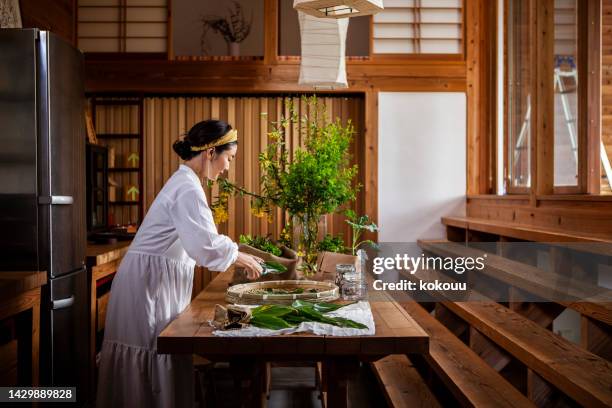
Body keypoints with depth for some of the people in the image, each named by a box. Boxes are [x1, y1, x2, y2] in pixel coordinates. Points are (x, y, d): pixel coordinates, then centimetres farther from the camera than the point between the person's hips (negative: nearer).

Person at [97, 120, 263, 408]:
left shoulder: (185, 183, 13)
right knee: (153, 355, 0)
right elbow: (204, 246, -28)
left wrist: (238, 255, 13)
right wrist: (237, 256, -11)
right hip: (149, 282, -9)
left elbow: (196, 239, 20)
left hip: (157, 281, 9)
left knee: (160, 356, 14)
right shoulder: (188, 189, -19)